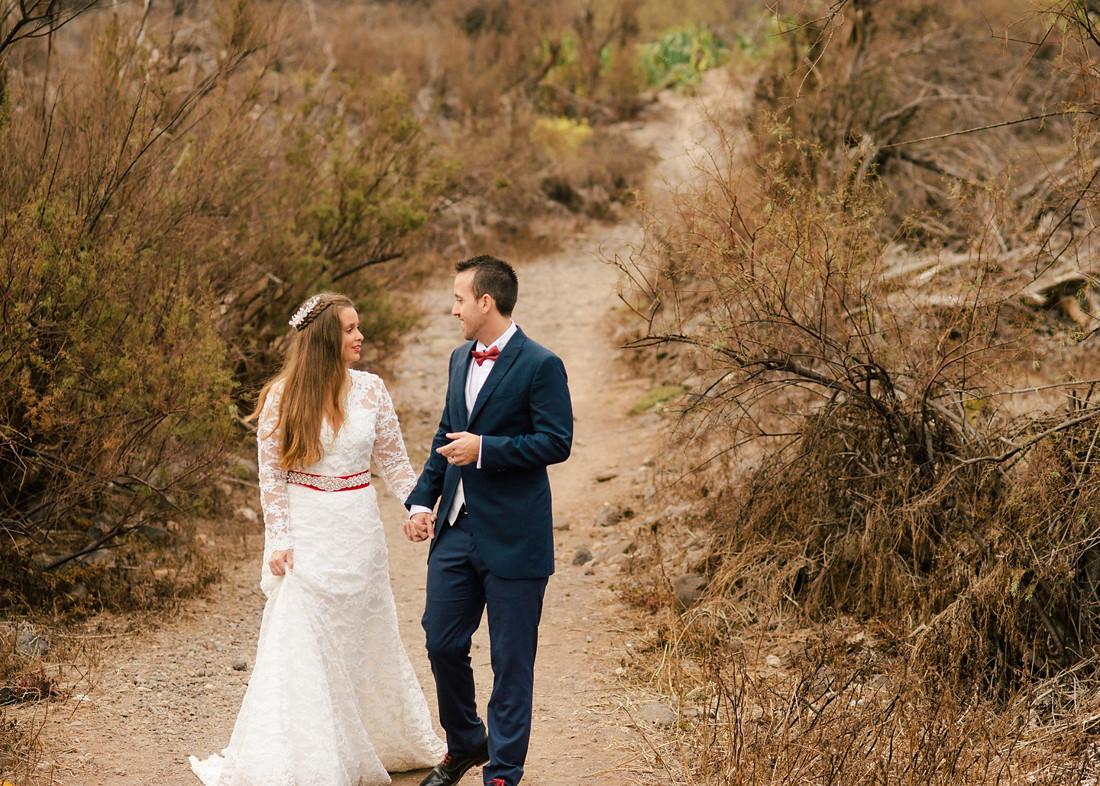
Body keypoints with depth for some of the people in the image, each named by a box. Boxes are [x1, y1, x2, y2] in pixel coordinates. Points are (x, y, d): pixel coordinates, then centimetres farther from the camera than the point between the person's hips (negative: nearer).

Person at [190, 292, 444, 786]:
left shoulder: (370, 390, 0)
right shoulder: (282, 397, -7)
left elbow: (393, 461, 7)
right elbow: (271, 474, -3)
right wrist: (278, 541, -9)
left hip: (359, 530, 3)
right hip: (306, 531, -3)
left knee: (367, 639, 14)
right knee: (299, 645, -4)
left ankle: (381, 744, 31)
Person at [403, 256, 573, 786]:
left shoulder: (540, 366, -11)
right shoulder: (461, 360, 13)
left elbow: (557, 441, -15)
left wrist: (485, 449, -21)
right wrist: (422, 500, 10)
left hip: (512, 538, -7)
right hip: (456, 532, 7)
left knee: (511, 659, 2)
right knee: (442, 644, 10)